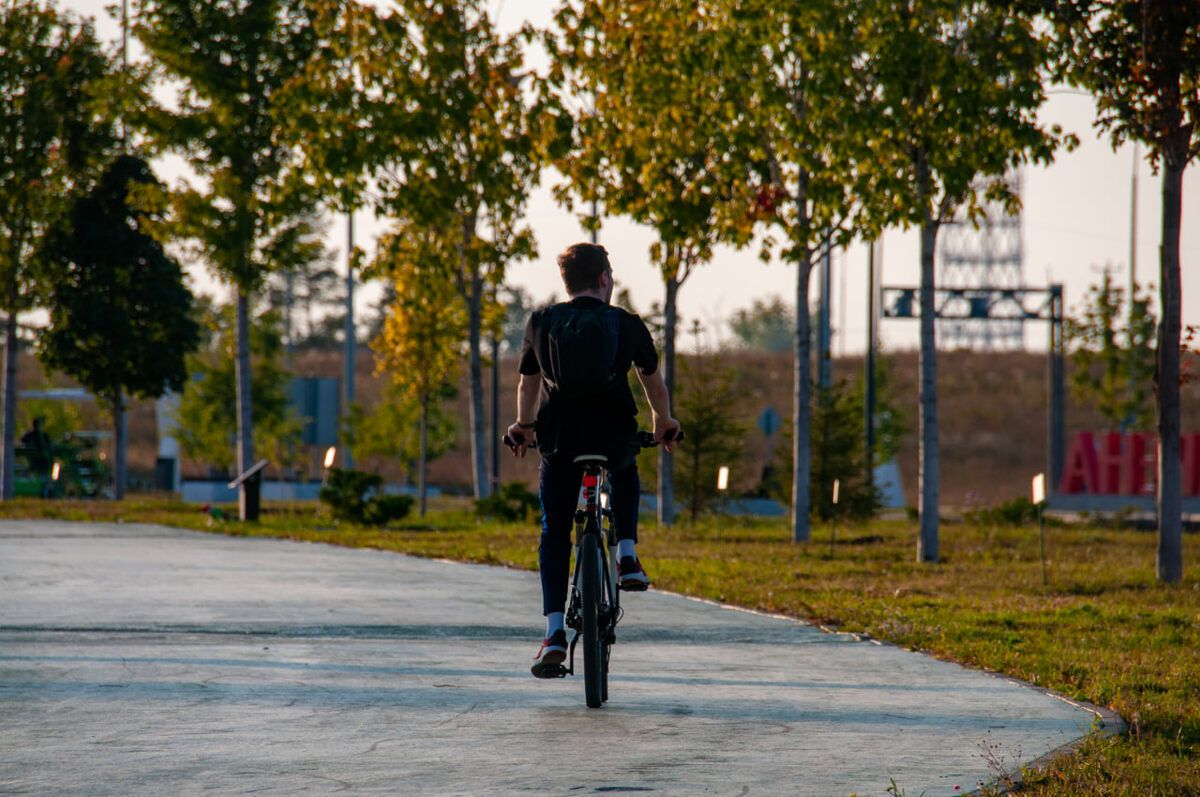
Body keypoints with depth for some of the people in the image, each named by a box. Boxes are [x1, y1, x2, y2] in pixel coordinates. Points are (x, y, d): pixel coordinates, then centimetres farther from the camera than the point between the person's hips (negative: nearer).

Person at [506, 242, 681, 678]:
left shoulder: (542, 322, 7)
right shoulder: (628, 325, 5)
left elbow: (528, 385, 20)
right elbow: (655, 385, 18)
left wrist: (525, 426, 39)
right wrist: (664, 423, 38)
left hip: (559, 441, 0)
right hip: (616, 439, 0)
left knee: (554, 533, 13)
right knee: (625, 474, 36)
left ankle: (554, 631, -1)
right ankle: (627, 557, 19)